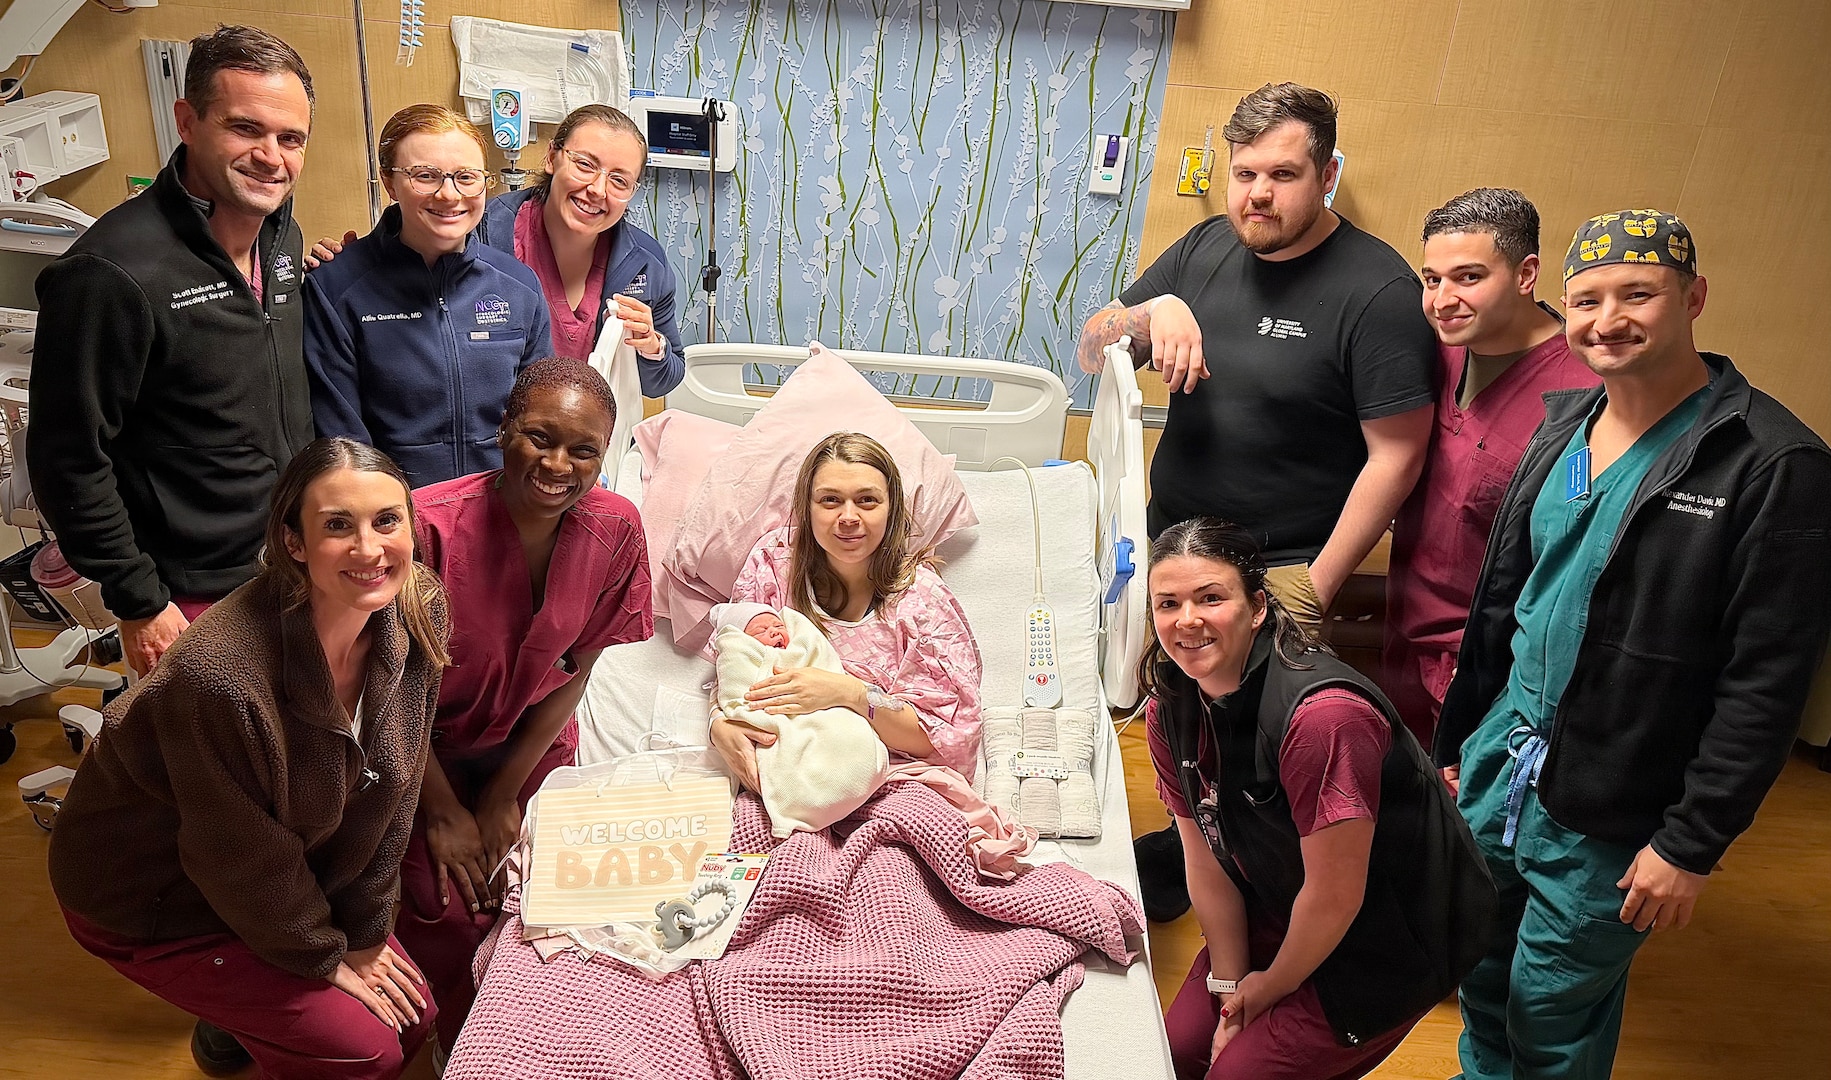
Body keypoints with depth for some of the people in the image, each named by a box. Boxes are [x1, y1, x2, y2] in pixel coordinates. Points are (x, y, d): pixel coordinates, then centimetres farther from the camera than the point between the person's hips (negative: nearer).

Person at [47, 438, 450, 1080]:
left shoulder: (417, 610, -18)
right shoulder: (221, 675, -37)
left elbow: (389, 787, -7)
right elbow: (243, 860, -22)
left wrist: (364, 933, -2)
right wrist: (327, 958, -8)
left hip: (294, 869, 6)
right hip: (148, 900, -6)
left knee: (412, 1016, 6)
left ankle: (244, 1007, 29)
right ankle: (232, 1019, 20)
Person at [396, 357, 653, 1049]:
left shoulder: (616, 530, -17)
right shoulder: (429, 525, -28)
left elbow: (574, 668, -6)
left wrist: (503, 795, -4)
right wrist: (443, 811, -9)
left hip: (529, 748, 3)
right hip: (421, 750, -3)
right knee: (451, 908, -13)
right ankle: (462, 1051, 19)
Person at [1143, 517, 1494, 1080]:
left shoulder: (1321, 715, -34)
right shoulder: (1169, 712, -10)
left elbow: (1335, 898, -24)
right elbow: (1206, 862, -1)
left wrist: (1269, 988, -9)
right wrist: (1231, 984, -2)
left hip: (1393, 942, -6)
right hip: (1282, 916, 6)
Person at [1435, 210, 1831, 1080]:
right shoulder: (1562, 426, 5)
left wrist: (1693, 844, -14)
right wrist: (1455, 739, 13)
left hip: (1607, 822, -5)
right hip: (1497, 770, 6)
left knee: (1552, 1010, 11)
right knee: (1482, 976, 20)